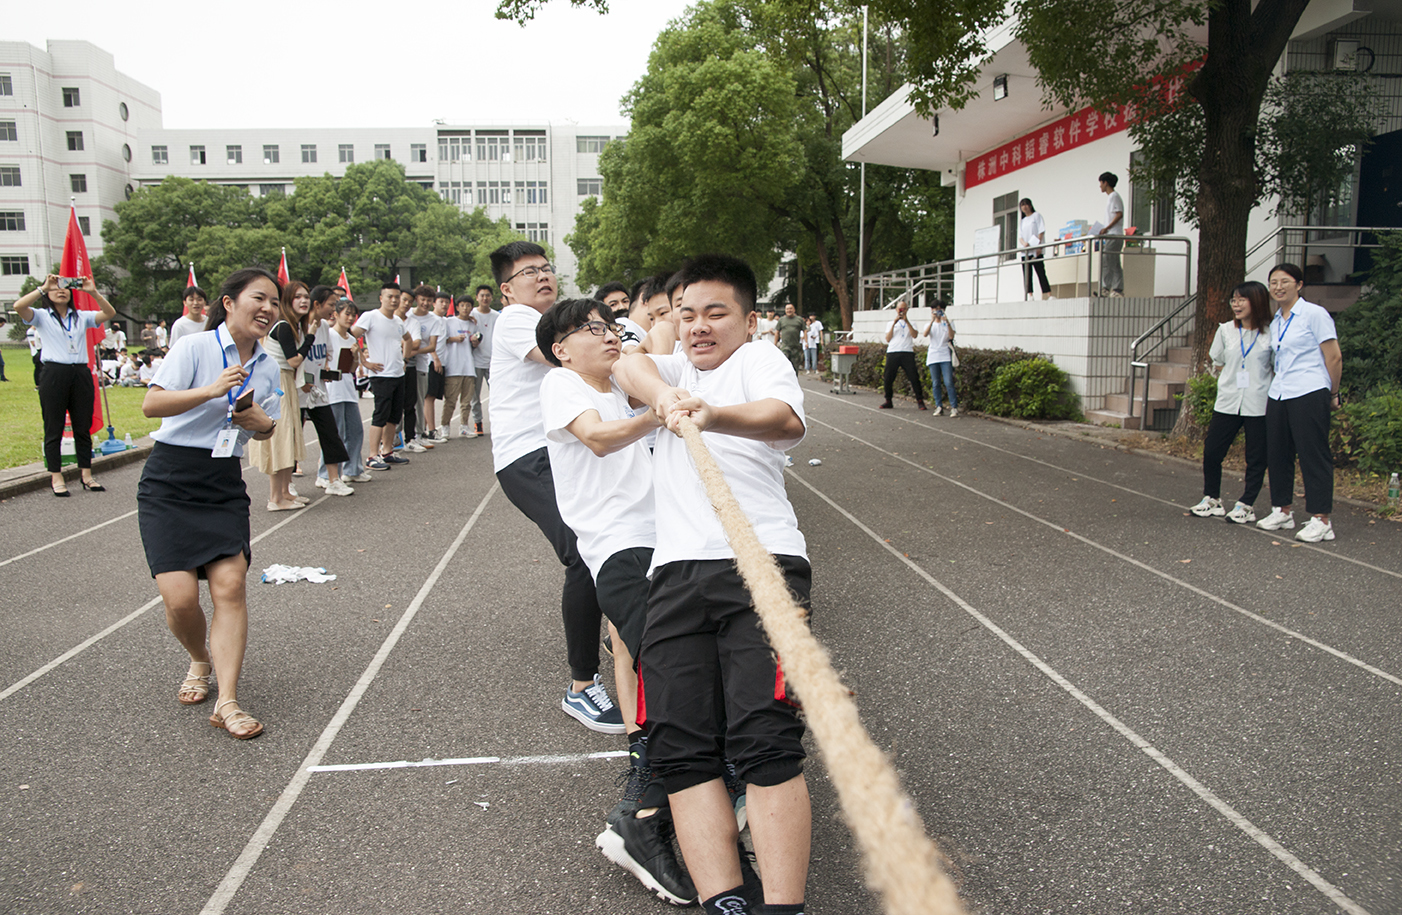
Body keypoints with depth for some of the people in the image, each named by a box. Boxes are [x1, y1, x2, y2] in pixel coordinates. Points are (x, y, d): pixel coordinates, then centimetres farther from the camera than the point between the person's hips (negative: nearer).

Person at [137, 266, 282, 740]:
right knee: (180, 596, -11)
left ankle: (227, 702, -9)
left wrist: (262, 423, -2)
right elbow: (151, 404, -18)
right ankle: (200, 661, 22)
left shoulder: (268, 367, 9)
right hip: (169, 483, -4)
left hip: (225, 485, 4)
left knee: (231, 585, -13)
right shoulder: (194, 347, -8)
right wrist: (211, 391, -31)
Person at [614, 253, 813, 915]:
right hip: (676, 572, 5)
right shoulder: (677, 369, 31)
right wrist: (661, 397, -15)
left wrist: (713, 416, -32)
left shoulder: (759, 359, 13)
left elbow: (787, 419, -11)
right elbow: (628, 366, 8)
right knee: (680, 749, -11)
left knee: (766, 743, -18)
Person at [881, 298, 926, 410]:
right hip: (893, 352, 1)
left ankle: (920, 401, -1)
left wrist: (907, 322, -10)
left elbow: (914, 335, -3)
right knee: (889, 378, -1)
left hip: (907, 352, -1)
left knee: (914, 377, -8)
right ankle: (888, 401, 11)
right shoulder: (891, 323, 16)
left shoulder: (910, 322, 16)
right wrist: (894, 324, -4)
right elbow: (888, 339, 2)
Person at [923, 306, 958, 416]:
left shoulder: (949, 323, 10)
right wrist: (932, 321, -20)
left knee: (948, 383, -11)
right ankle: (938, 407, 8)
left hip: (945, 357, -2)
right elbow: (925, 334, -9)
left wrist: (948, 323, -20)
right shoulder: (930, 324, 14)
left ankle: (954, 407, -8)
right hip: (933, 357, 2)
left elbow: (951, 336, -9)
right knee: (935, 384, 2)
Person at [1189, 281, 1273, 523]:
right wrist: (1231, 382, 6)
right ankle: (1212, 499, 19)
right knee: (1211, 452, 2)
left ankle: (1246, 505, 14)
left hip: (1258, 405, -3)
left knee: (1255, 458, 3)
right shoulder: (1226, 330, 6)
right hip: (1228, 402, 3)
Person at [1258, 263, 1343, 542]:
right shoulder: (1275, 322, 15)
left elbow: (1334, 358, -5)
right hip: (1278, 394, 7)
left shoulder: (1314, 314, -5)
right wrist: (1270, 390, 17)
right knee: (1276, 453, 9)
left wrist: (1332, 394, -1)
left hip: (1309, 394, -7)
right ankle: (1282, 511, 21)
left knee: (1313, 454, -6)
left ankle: (1321, 519, -3)